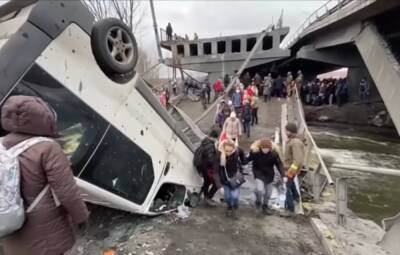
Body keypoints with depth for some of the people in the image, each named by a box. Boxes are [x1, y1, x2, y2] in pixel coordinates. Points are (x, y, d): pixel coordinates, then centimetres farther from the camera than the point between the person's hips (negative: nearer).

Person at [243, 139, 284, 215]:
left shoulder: (274, 153, -19)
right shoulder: (254, 152, -24)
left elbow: (279, 164, -11)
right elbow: (248, 159, -15)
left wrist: (283, 175, -19)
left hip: (269, 174, 3)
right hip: (259, 173, -2)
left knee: (268, 192, 13)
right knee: (260, 189, -20)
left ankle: (265, 205, 41)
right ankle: (258, 201, 15)